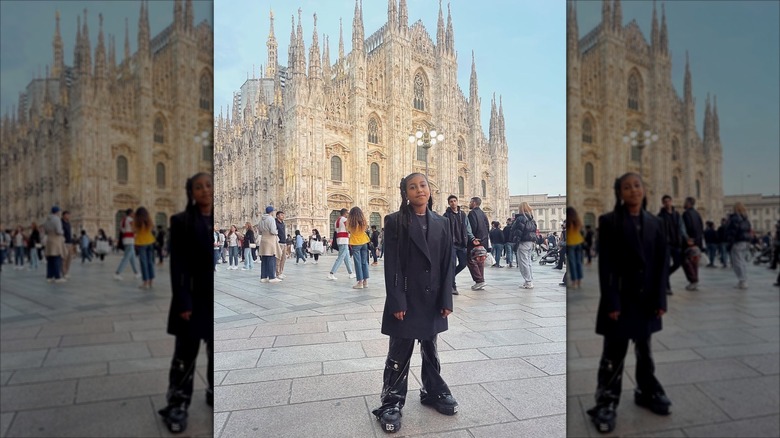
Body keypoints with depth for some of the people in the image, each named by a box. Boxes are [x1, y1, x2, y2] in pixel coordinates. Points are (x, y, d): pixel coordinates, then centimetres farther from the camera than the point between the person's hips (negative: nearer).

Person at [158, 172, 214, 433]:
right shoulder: (181, 221, -4)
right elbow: (177, 264, -9)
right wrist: (183, 302, -15)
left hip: (218, 298, 4)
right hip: (194, 297, -3)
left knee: (217, 351, 16)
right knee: (185, 354, 6)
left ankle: (215, 393, 35)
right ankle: (177, 405, 20)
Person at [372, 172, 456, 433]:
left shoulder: (441, 223, 5)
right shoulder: (395, 222, -7)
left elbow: (448, 264, 4)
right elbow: (391, 265, -11)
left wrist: (446, 300, -1)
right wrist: (397, 302, -15)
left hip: (432, 300, 4)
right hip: (405, 300, -4)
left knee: (431, 351, 19)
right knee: (399, 354, 6)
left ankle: (434, 392, 37)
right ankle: (391, 404, 20)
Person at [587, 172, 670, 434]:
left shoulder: (655, 223, 6)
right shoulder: (609, 222, -6)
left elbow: (662, 263, 4)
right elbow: (605, 264, -10)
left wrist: (660, 299, -2)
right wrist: (611, 302, -15)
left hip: (646, 298, 4)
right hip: (620, 298, -4)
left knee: (645, 351, 19)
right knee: (613, 354, 3)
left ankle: (648, 393, 38)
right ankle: (606, 404, 14)